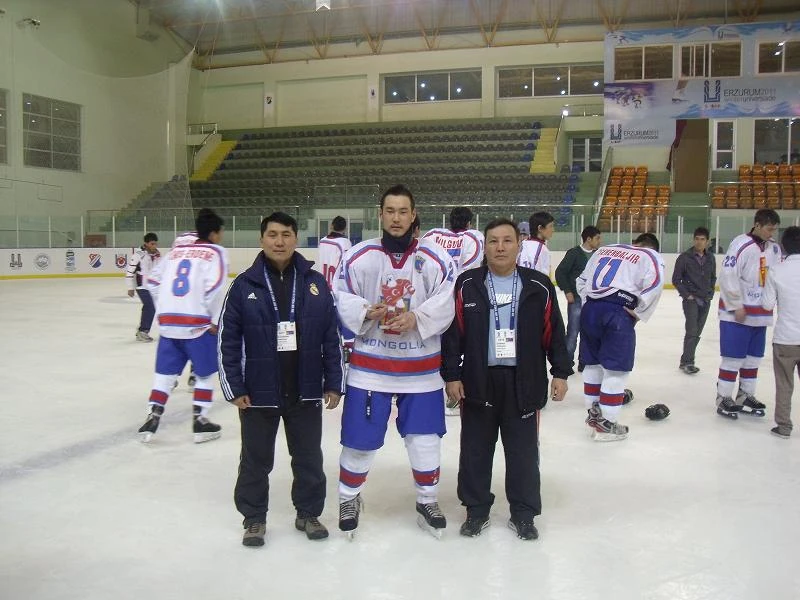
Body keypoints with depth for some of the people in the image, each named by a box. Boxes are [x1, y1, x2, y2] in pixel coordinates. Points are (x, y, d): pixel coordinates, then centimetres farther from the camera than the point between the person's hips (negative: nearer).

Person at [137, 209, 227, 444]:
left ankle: (153, 416, 8)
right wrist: (215, 321, -6)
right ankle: (200, 420, 11)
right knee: (205, 373, 11)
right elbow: (214, 288, -17)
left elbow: (153, 281, 16)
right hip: (198, 324, -5)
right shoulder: (215, 252, -2)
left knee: (165, 372, 15)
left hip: (168, 322, 5)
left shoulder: (176, 251, 16)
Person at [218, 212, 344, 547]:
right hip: (258, 393, -1)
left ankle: (308, 513, 33)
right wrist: (234, 388, -6)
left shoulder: (316, 283, -1)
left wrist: (333, 383, 1)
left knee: (309, 457, 14)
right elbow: (228, 340, -4)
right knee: (256, 460, 12)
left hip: (306, 392, 2)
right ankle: (254, 518, 30)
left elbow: (331, 337, 2)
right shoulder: (244, 285, -6)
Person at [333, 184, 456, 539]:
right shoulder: (359, 256, -3)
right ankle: (349, 498, 30)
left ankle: (427, 501, 30)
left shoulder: (435, 259, -3)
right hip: (370, 364, 0)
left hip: (420, 366, 1)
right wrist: (365, 313, -22)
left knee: (425, 437, 8)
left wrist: (416, 318, -21)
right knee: (360, 437, 5)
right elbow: (342, 299, -4)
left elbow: (446, 305, -7)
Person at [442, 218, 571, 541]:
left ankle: (524, 514, 23)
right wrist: (452, 375, -3)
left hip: (523, 382, 0)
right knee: (475, 449, 9)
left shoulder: (539, 287, 1)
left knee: (523, 451, 8)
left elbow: (554, 333, 5)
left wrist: (561, 372, 3)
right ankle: (476, 510, 25)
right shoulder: (467, 285, 0)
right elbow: (453, 333, 0)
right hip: (478, 381, 0)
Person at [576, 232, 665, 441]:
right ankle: (605, 424, 7)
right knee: (615, 369, 3)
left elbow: (582, 280, 24)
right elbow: (653, 285, -9)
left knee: (593, 363, 19)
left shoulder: (604, 250, 25)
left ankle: (593, 413, 31)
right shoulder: (652, 256, 10)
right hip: (617, 312, -6)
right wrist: (638, 313, -1)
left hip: (590, 308, 6)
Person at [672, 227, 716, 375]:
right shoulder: (685, 257, -8)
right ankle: (687, 362, -5)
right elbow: (676, 279, -5)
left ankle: (686, 360, 18)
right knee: (692, 330, -11)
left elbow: (713, 278, 17)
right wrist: (687, 295, -10)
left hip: (705, 301, 5)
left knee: (697, 332, 8)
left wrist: (710, 293, 6)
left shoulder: (711, 258, 4)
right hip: (691, 300, -5)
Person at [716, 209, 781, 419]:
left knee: (754, 357, 13)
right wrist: (736, 306, -15)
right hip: (737, 312, -7)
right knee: (734, 357, -4)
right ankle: (723, 399, 6)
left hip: (760, 313, 7)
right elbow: (728, 276, -17)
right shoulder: (741, 245, -15)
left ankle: (745, 396, 26)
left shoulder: (774, 249, 7)